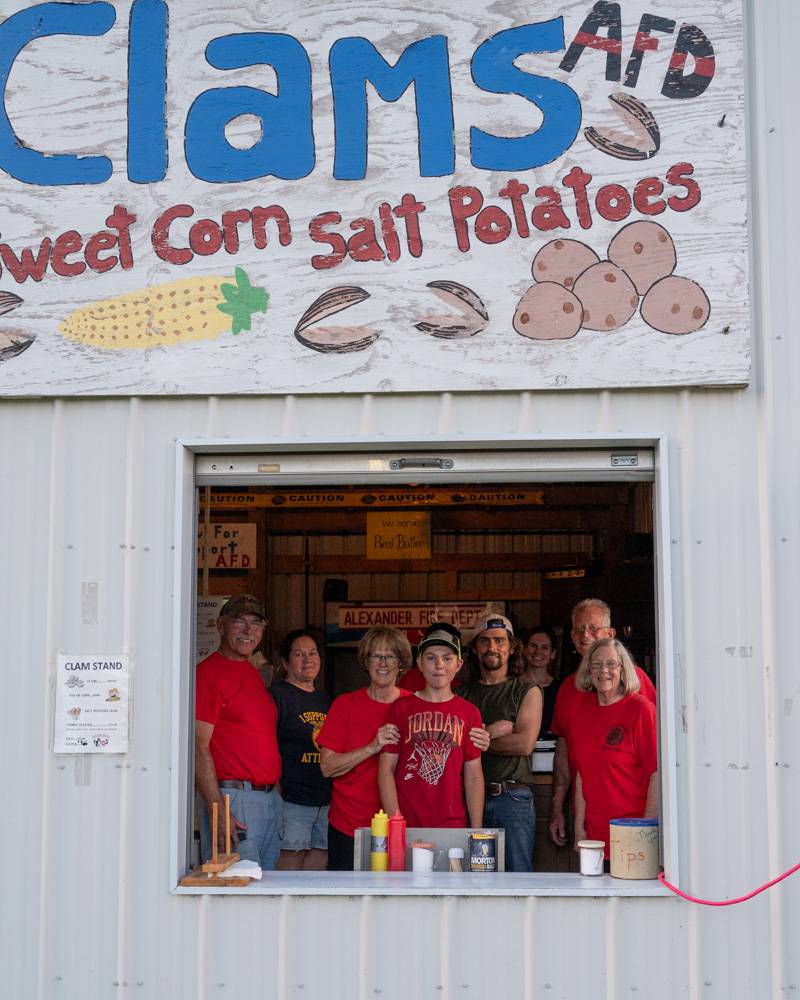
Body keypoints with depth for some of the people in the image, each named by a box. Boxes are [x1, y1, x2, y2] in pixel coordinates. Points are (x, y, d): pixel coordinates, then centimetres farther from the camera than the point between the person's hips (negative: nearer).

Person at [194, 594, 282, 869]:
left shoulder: (254, 674, 18)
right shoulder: (209, 672, -9)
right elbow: (199, 748, -15)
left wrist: (276, 794, 16)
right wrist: (218, 812, -20)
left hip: (271, 798, 9)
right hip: (234, 797, -9)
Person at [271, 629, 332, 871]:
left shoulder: (326, 700, 19)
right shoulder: (277, 695, -3)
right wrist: (275, 796, -16)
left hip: (326, 802, 7)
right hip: (292, 802, -7)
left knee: (319, 867, 7)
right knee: (291, 862, -8)